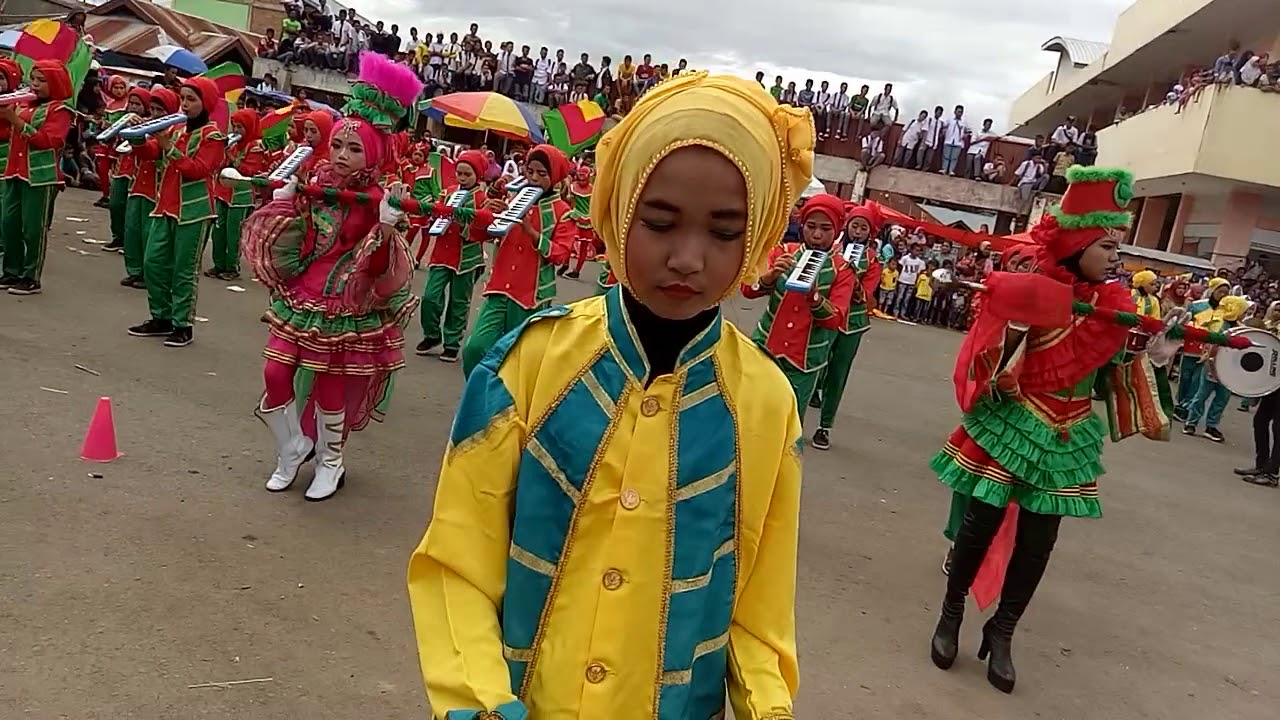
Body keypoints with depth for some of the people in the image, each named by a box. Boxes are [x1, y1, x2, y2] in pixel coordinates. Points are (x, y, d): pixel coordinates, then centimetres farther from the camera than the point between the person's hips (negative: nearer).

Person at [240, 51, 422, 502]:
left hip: (345, 306, -4)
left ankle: (330, 463, 28)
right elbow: (287, 244, 7)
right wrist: (285, 198, -6)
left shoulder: (379, 200, -12)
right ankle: (292, 449, 27)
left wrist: (388, 225, -33)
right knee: (276, 375, 2)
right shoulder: (315, 183, 1)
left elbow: (376, 267, -18)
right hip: (298, 296, 4)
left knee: (329, 385, 6)